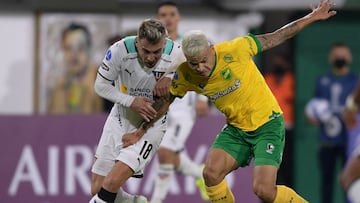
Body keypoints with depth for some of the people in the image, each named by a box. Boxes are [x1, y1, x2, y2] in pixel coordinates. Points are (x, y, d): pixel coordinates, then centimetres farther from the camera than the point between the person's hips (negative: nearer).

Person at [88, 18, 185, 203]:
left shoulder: (176, 55, -20)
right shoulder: (120, 50, -21)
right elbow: (101, 85, -8)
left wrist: (169, 78, -19)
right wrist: (131, 101, -21)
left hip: (152, 124, -2)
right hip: (121, 118, 2)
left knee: (112, 182, -22)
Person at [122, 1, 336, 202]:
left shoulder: (234, 50, -22)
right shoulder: (185, 76, -10)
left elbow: (274, 38, -10)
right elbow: (165, 101, 9)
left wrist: (312, 17, -5)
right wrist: (141, 131, 14)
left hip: (268, 124, -5)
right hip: (236, 129, 5)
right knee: (211, 174, -17)